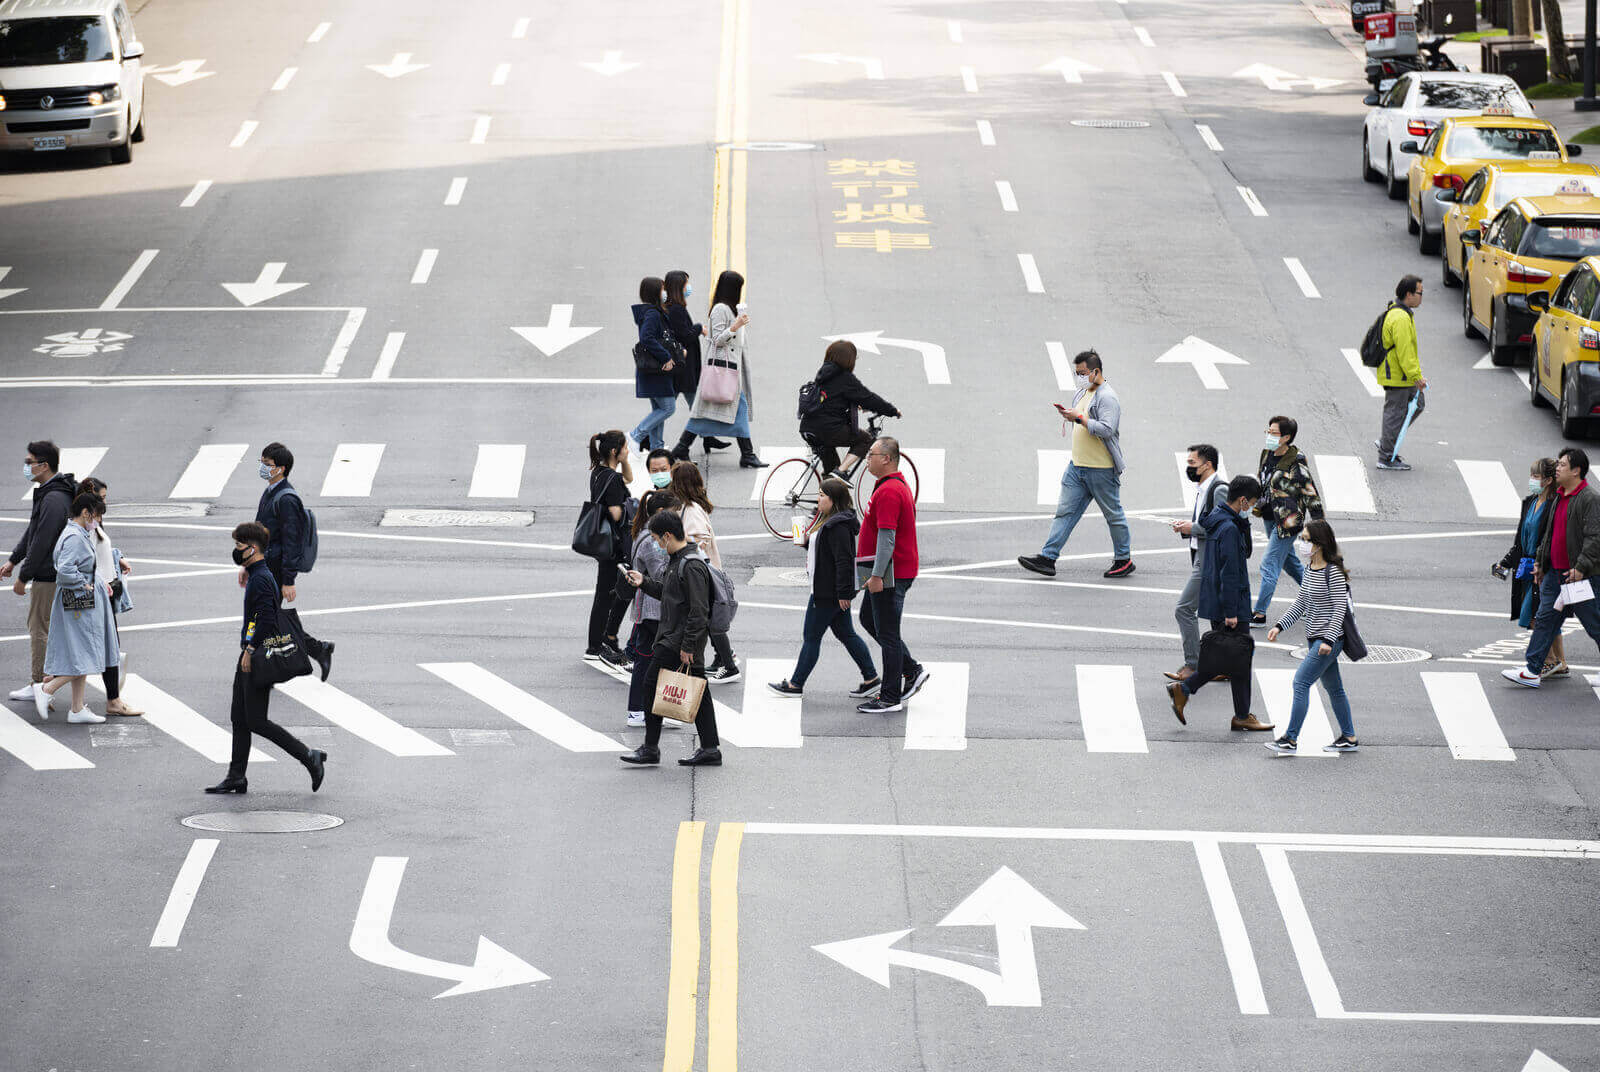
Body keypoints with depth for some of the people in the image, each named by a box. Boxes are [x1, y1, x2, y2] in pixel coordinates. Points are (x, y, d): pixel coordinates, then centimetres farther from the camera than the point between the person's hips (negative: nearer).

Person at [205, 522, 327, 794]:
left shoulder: (261, 579, -17)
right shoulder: (256, 575, 15)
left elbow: (266, 619, -26)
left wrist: (250, 650, -21)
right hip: (250, 655, 10)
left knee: (256, 721, -8)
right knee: (239, 719, 11)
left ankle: (310, 758, -3)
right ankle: (236, 777, 14)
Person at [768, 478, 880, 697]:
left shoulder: (838, 526, -21)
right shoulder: (830, 521, 13)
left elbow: (844, 560, -24)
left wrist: (843, 593, -25)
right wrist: (808, 541, 7)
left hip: (828, 594, -11)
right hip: (829, 592, 11)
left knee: (811, 637, -1)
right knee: (845, 634, 14)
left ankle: (795, 684, 8)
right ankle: (871, 678, 17)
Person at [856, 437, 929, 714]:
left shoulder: (888, 492, -21)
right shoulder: (899, 485, 14)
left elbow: (887, 536, -26)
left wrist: (877, 576, -26)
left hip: (891, 574, -11)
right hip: (895, 572, 11)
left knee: (887, 633, -3)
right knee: (869, 619, 21)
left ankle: (891, 698, 3)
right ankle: (912, 670, 23)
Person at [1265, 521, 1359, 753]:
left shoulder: (1333, 572, -17)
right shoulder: (1310, 569, 10)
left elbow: (1339, 609, -18)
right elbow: (1301, 604, 17)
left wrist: (1328, 640, -24)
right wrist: (1280, 626, 9)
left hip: (1329, 638, -9)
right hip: (1315, 638, 9)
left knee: (1301, 682, -12)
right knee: (1333, 687, 15)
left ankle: (1290, 740, -12)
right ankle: (1349, 738, 23)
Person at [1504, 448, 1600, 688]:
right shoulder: (1560, 497, 14)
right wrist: (1540, 562, 22)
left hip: (1580, 576, -8)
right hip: (1555, 573, 8)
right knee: (1545, 619, 4)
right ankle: (1532, 671, 4)